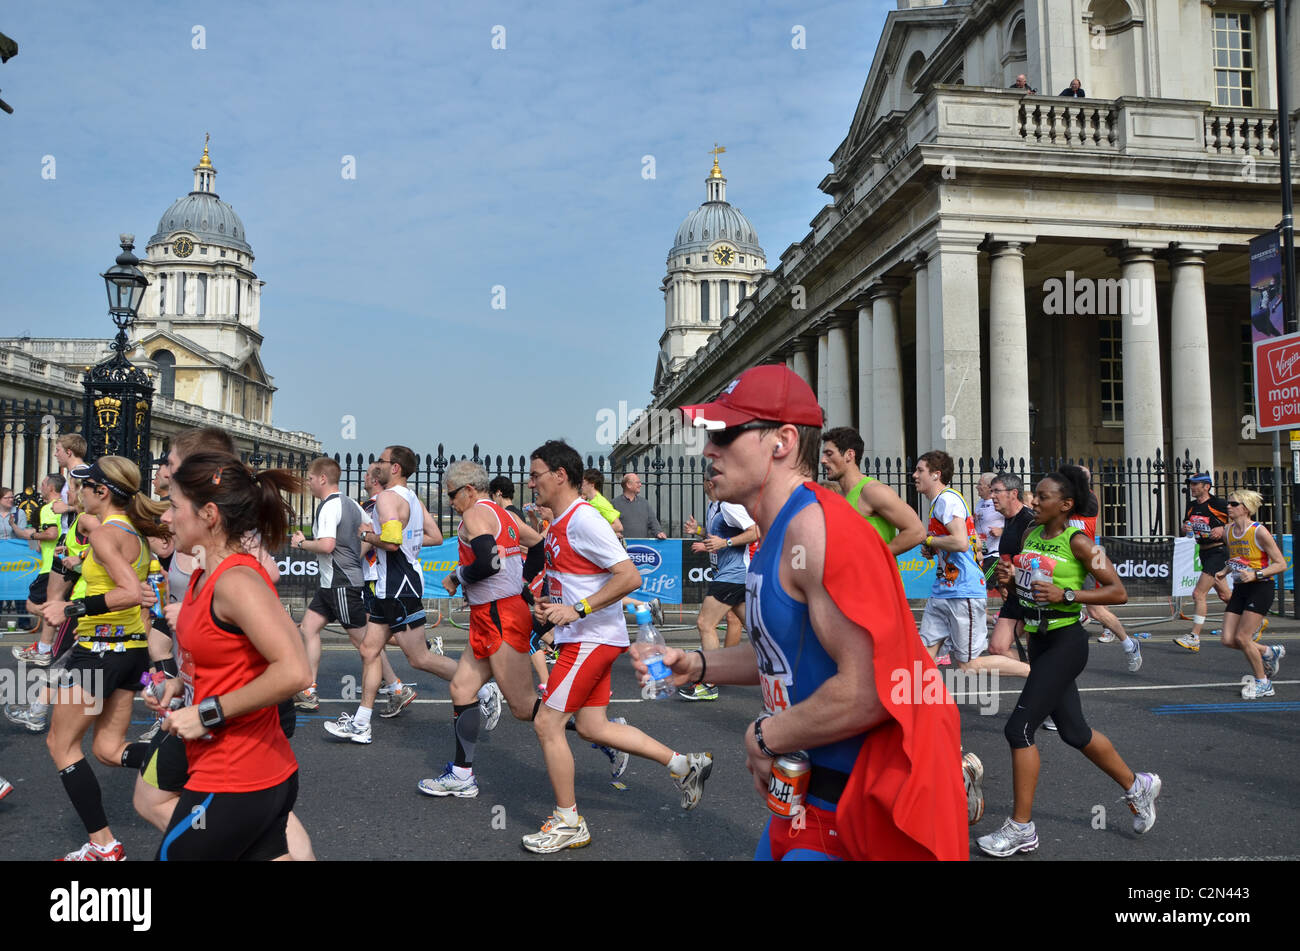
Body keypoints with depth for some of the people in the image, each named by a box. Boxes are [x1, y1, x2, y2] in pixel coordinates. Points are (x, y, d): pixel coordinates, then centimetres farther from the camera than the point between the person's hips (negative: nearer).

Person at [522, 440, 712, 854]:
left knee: (547, 722, -6)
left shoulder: (583, 519, -17)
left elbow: (630, 576, -23)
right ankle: (683, 764, 22)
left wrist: (577, 609, -24)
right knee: (593, 728, 12)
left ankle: (568, 823, 9)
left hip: (592, 638, -10)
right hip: (583, 637, 10)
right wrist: (548, 605, 10)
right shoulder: (558, 524, 13)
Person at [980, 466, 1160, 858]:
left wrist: (1066, 595, -24)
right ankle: (1137, 786, 40)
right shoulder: (1031, 535, 7)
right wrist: (1009, 577, -3)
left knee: (1019, 727, -11)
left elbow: (1118, 592, -14)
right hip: (1038, 640, 8)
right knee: (1073, 730, 17)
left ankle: (1021, 829, 1)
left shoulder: (1078, 542, -14)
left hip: (1065, 642, -8)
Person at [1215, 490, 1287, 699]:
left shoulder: (1259, 532, -14)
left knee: (1241, 637, -11)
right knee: (1228, 640, -1)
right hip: (1240, 589, 7)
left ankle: (1262, 683, 10)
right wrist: (1224, 572, 3)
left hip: (1260, 588, -7)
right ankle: (1269, 652, 27)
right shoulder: (1229, 530, 7)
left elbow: (1281, 564, -12)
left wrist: (1256, 574, -24)